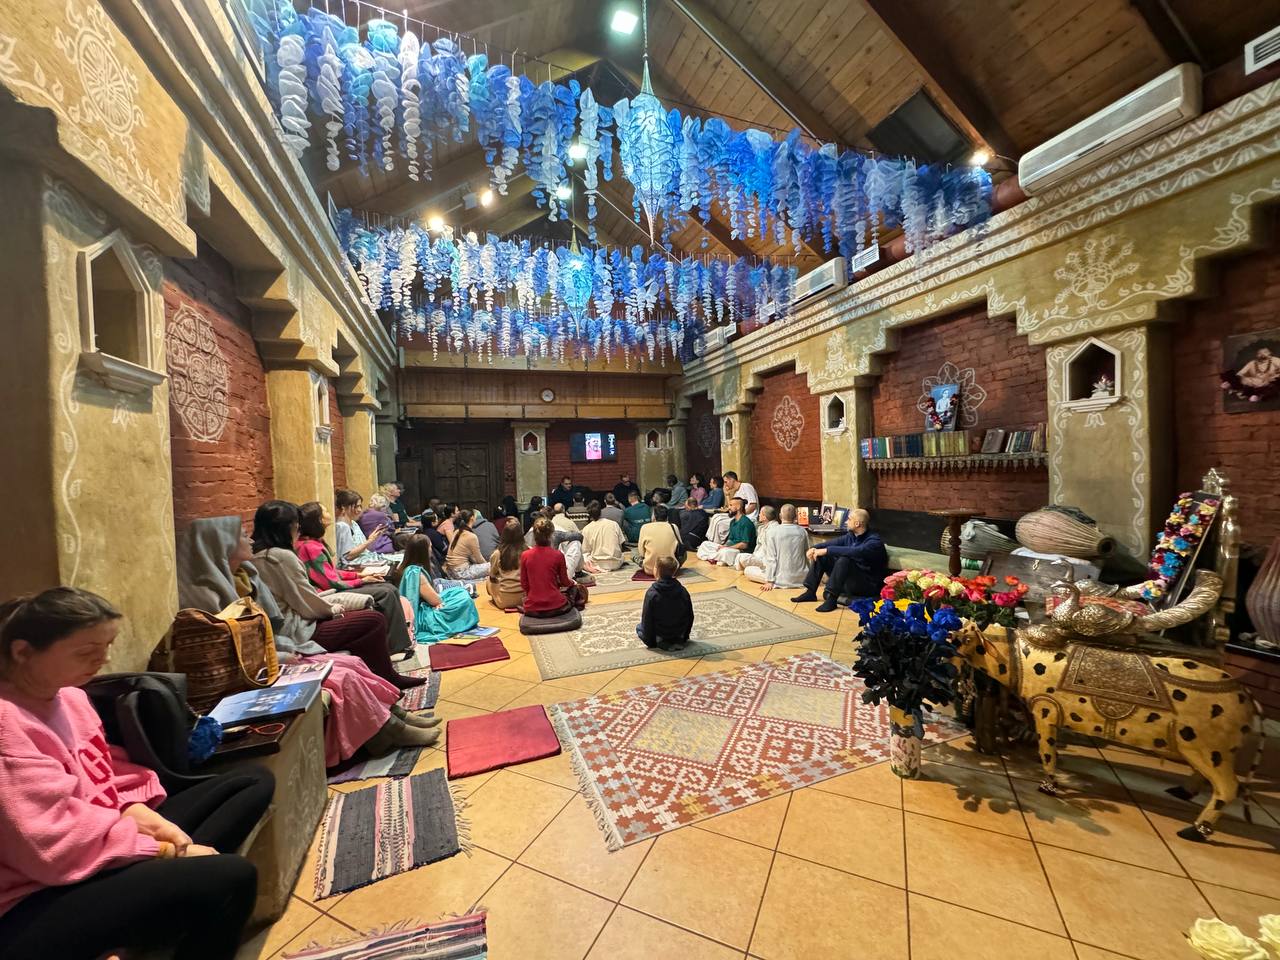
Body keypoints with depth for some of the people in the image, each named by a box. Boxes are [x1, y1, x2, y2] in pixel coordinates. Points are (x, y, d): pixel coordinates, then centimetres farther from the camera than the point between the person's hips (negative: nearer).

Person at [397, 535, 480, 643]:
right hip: (422, 618, -10)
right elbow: (435, 600, -18)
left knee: (460, 592, 13)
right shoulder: (416, 573, -26)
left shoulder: (406, 568, 3)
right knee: (464, 601, -15)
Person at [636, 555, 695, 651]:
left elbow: (647, 619, -16)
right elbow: (690, 616, -1)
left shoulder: (651, 593, -21)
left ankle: (661, 642, 9)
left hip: (660, 635, -4)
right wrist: (684, 637, 14)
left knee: (639, 626, 21)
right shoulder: (683, 591, -9)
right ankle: (678, 640, 16)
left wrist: (650, 642, -3)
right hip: (680, 635, 4)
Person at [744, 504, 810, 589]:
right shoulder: (803, 531, -1)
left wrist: (770, 581, -9)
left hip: (783, 579, -6)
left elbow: (771, 558, -14)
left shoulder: (772, 531, -12)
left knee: (748, 570, 6)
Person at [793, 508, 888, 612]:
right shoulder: (851, 536, 5)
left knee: (844, 559, -34)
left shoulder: (874, 541, -20)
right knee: (821, 556, 0)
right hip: (849, 580, 8)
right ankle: (810, 592, -2)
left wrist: (827, 550, -36)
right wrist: (814, 548, -15)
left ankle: (831, 599, -30)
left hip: (869, 585, -8)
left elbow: (855, 552, -37)